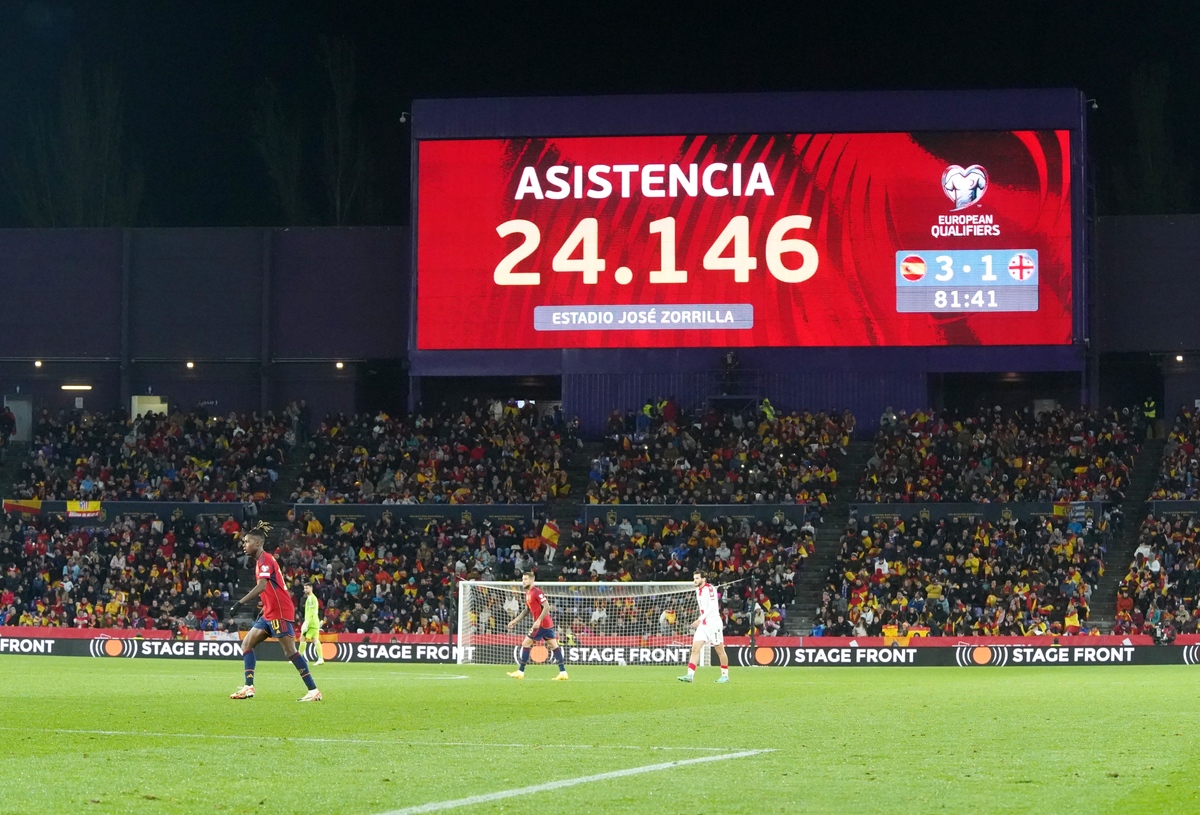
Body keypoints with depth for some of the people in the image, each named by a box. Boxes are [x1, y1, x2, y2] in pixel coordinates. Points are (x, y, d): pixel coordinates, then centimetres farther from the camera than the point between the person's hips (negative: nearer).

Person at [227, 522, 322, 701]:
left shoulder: (265, 559, -13)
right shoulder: (261, 560, 16)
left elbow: (262, 586, -27)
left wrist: (240, 603, -30)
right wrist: (264, 609, 23)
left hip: (279, 613, -10)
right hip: (269, 613, 10)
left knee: (290, 651, -10)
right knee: (247, 644, 5)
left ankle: (313, 690, -8)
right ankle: (249, 687, 0)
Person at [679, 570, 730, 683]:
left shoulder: (709, 588, -13)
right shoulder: (698, 590, 12)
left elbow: (712, 607, -21)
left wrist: (700, 619, -25)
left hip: (713, 622, -8)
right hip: (702, 624, 8)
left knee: (720, 651, 2)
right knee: (695, 649, -5)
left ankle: (725, 675, 14)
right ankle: (690, 675, -11)